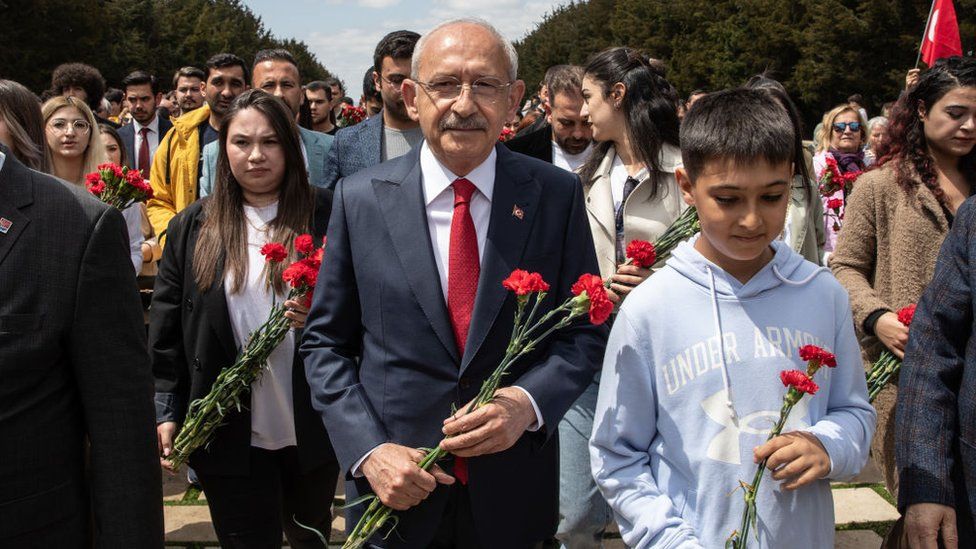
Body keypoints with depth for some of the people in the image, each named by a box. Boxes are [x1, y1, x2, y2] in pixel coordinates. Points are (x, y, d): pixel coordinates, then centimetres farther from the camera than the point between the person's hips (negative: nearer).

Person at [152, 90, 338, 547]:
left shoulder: (325, 217, -3)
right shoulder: (193, 227, 3)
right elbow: (166, 327, 4)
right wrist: (165, 411, -1)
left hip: (313, 427, 0)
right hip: (230, 434, 0)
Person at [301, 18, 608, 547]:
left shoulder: (556, 195, -6)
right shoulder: (359, 199, -6)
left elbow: (585, 330, 0)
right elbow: (325, 342, 0)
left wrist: (528, 402, -17)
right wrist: (368, 451, -12)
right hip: (393, 487, 0)